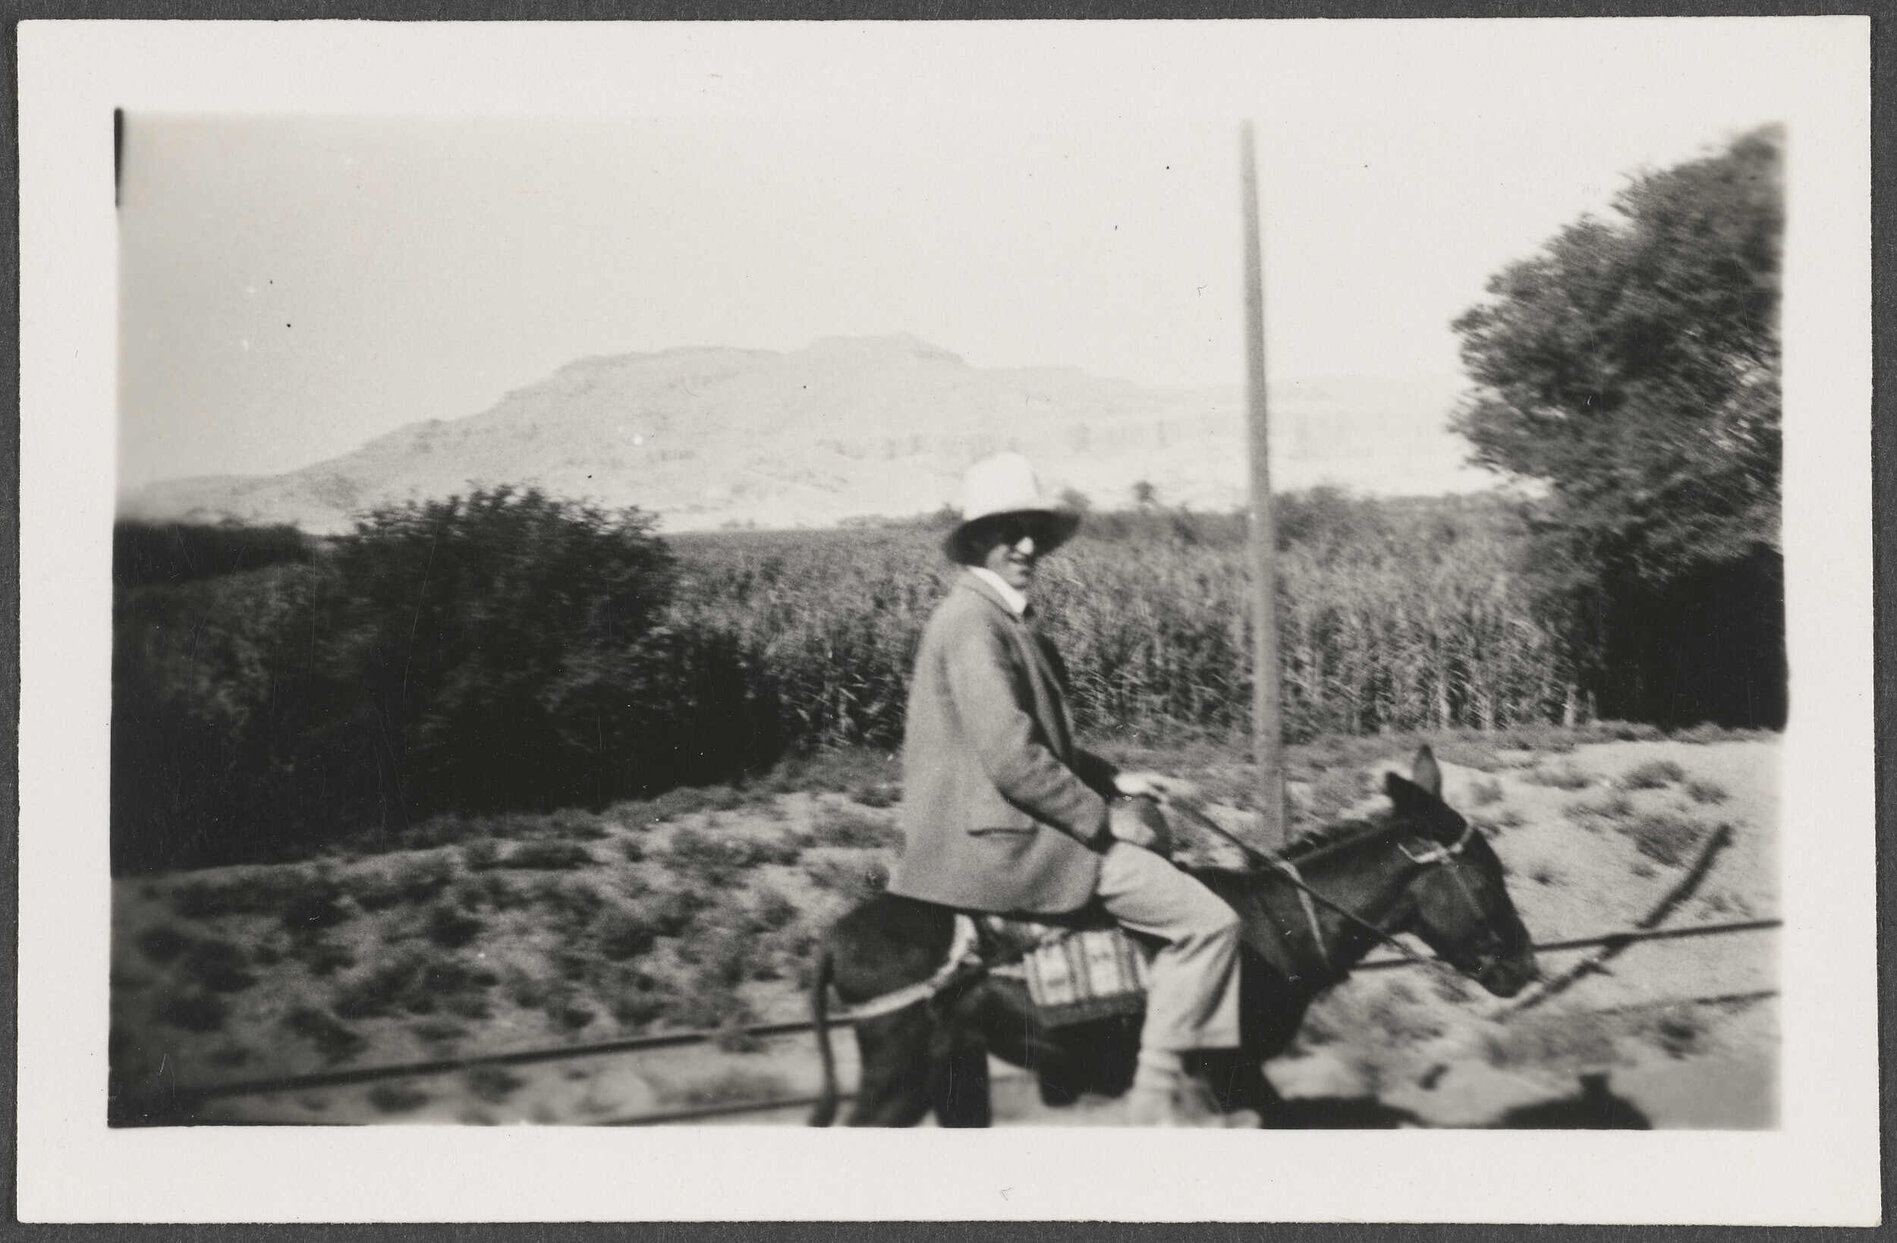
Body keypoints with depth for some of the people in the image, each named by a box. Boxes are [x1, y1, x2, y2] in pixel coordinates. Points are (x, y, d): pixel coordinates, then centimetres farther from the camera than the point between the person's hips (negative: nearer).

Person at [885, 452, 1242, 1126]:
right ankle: (1157, 1094, -4)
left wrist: (1112, 780, 13)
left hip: (1004, 825, 11)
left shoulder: (1004, 618, 15)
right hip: (1003, 839, -11)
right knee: (1207, 919, -12)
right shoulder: (973, 622, -18)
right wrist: (1103, 819, -14)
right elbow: (1014, 762, -24)